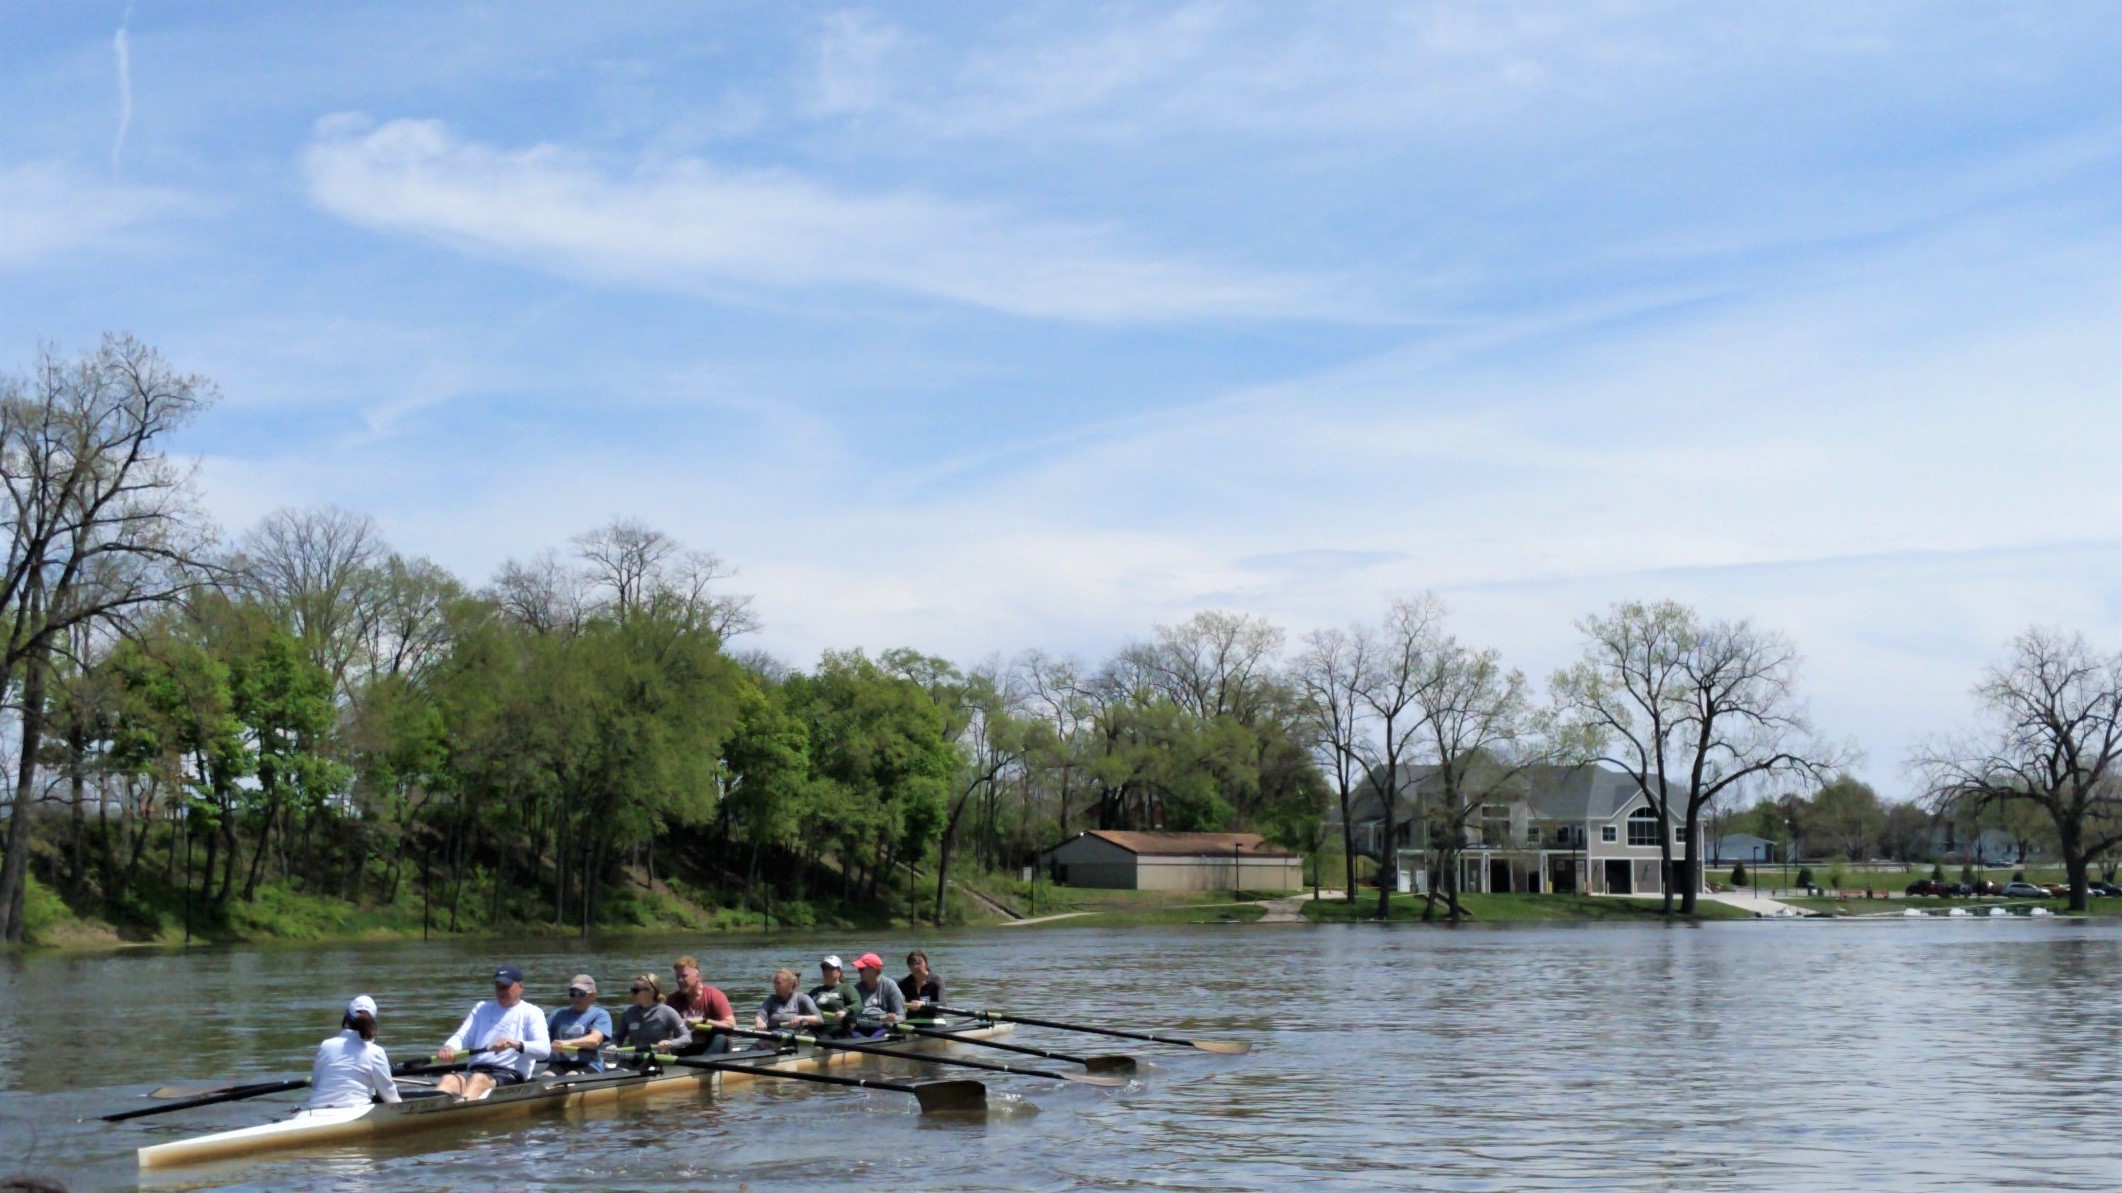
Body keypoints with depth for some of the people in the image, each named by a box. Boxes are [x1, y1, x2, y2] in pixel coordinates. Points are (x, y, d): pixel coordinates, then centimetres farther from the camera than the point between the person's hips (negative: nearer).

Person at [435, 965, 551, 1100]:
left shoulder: (532, 1013, 10)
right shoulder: (481, 1008, 26)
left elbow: (544, 1050, -6)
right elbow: (461, 1037, 13)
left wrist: (515, 1044, -26)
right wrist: (449, 1048, -12)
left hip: (511, 1075, -4)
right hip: (476, 1070, 4)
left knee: (479, 1079, -36)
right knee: (448, 1079, -28)